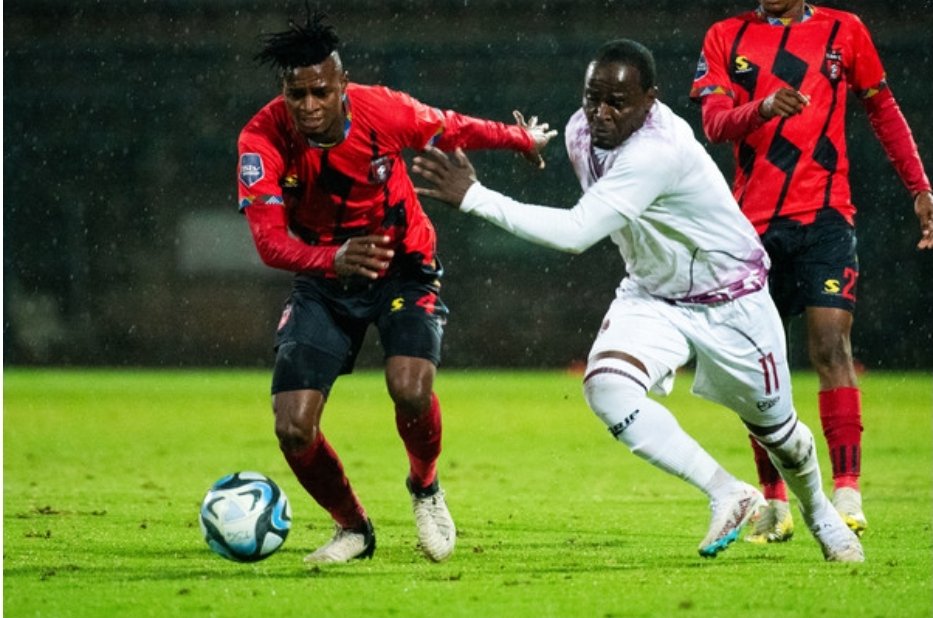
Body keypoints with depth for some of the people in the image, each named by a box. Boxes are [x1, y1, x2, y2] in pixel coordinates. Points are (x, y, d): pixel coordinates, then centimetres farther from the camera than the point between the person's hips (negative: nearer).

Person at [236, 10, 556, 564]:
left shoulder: (383, 111, -22)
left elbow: (454, 129, -1)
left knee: (410, 389, -27)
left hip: (403, 268, -1)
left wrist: (523, 139, 17)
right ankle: (354, 529, 17)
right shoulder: (263, 139, -24)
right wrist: (334, 258, -51)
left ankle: (426, 489, 7)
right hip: (323, 283, 1)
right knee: (293, 428, -11)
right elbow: (269, 239, -32)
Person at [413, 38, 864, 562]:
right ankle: (728, 495, -13)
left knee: (776, 430, 13)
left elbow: (576, 232, -45)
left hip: (730, 302, -6)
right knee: (606, 384, -25)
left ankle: (820, 513, 47)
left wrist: (474, 197, -44)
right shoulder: (582, 132, -12)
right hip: (651, 296, 6)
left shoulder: (658, 151, -37)